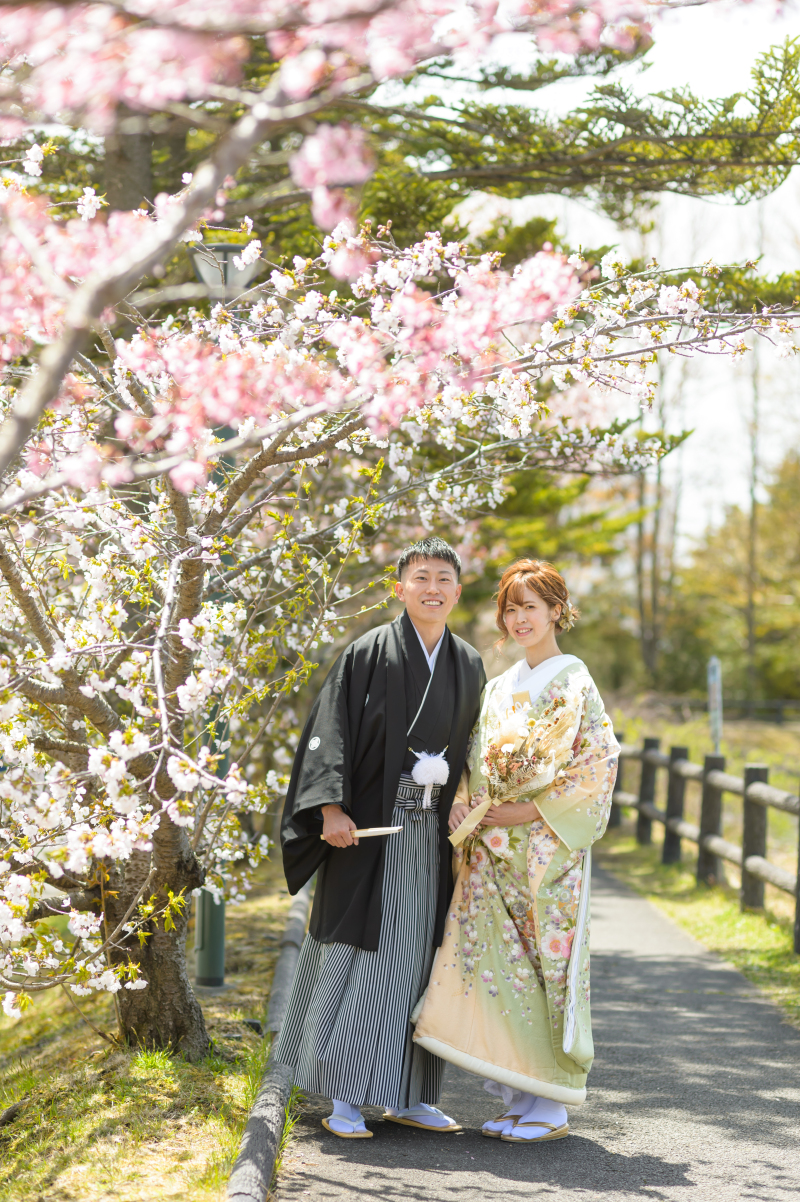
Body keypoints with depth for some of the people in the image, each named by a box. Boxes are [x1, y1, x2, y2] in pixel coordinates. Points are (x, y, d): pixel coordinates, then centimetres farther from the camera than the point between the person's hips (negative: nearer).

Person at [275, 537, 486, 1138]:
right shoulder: (369, 654, -3)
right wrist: (332, 807, -19)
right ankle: (344, 1097, 2)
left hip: (432, 833, 5)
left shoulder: (469, 666, 12)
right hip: (370, 825, -5)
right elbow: (332, 730, -8)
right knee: (359, 951, -4)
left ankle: (406, 1094, 15)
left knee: (418, 954, 7)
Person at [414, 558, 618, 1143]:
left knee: (547, 962, -4)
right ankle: (519, 1099, 12)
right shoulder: (501, 686, 15)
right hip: (493, 850, 6)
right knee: (497, 961, 2)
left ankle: (551, 1107, 4)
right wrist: (462, 806, -2)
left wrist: (526, 813, -13)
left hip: (547, 848, -6)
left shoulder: (574, 683, -4)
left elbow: (596, 766, -10)